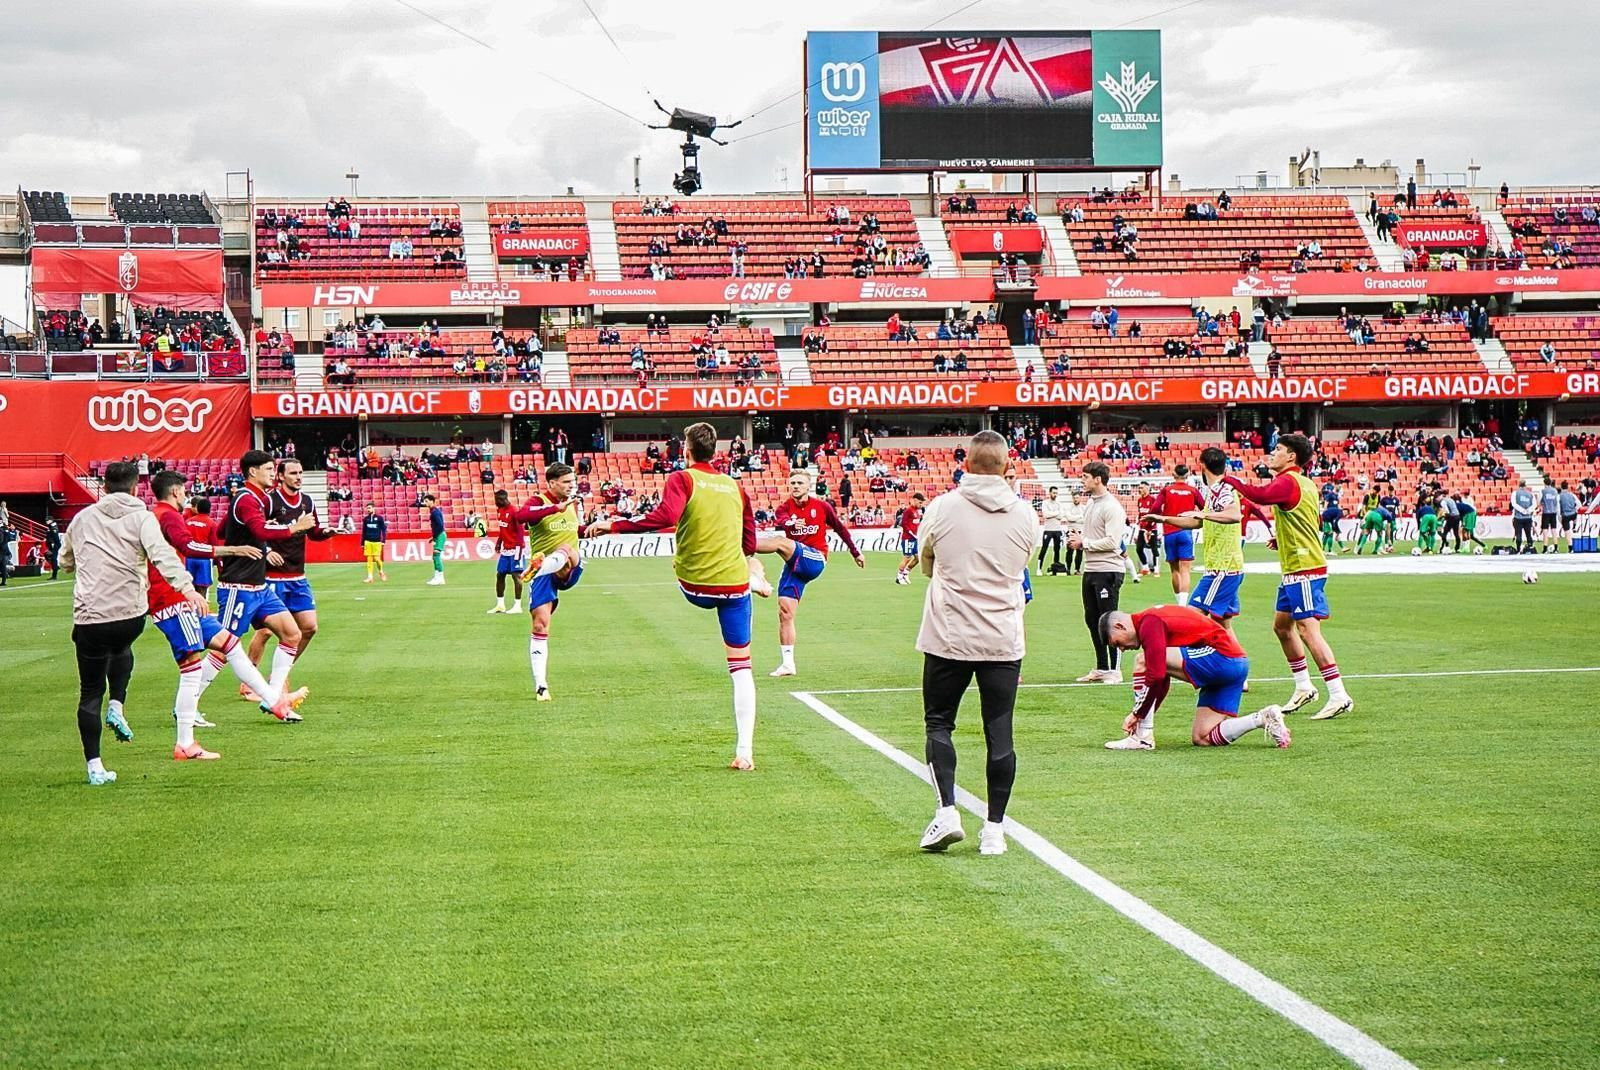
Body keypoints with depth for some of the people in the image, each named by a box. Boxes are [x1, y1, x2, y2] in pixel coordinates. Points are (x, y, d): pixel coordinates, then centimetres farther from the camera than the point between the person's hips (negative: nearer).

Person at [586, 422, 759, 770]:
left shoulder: (682, 479, -5)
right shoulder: (735, 486, 9)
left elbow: (665, 516, -24)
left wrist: (614, 526, -19)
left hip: (694, 587, -1)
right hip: (734, 584, 2)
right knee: (741, 666, 3)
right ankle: (744, 751, -6)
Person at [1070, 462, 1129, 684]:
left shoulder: (1111, 507, -14)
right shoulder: (1089, 503, 15)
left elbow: (1112, 541, -20)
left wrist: (1084, 542, -13)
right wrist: (1078, 541, 5)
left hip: (1108, 570, -9)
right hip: (1090, 569, 9)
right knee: (1092, 620, 12)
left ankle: (1115, 670, 0)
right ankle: (1101, 668, 20)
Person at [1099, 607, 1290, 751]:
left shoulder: (1149, 623, -10)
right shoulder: (1154, 619, 22)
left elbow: (1156, 675, -20)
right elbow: (1163, 683, 25)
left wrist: (1137, 714, -10)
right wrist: (1142, 715, 18)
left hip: (1222, 657, -11)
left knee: (1142, 661, -13)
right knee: (1201, 739, 10)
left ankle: (1143, 737, -12)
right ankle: (1264, 719, 6)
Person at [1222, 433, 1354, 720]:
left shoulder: (1288, 481, -14)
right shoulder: (1305, 483, 16)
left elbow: (1260, 495, -34)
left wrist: (1231, 480, -20)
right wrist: (1281, 538, 18)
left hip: (1304, 569, -11)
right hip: (1295, 569, 11)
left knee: (1308, 630, -14)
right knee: (1282, 625, 18)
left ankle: (1339, 696, -16)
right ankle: (1304, 688, 27)